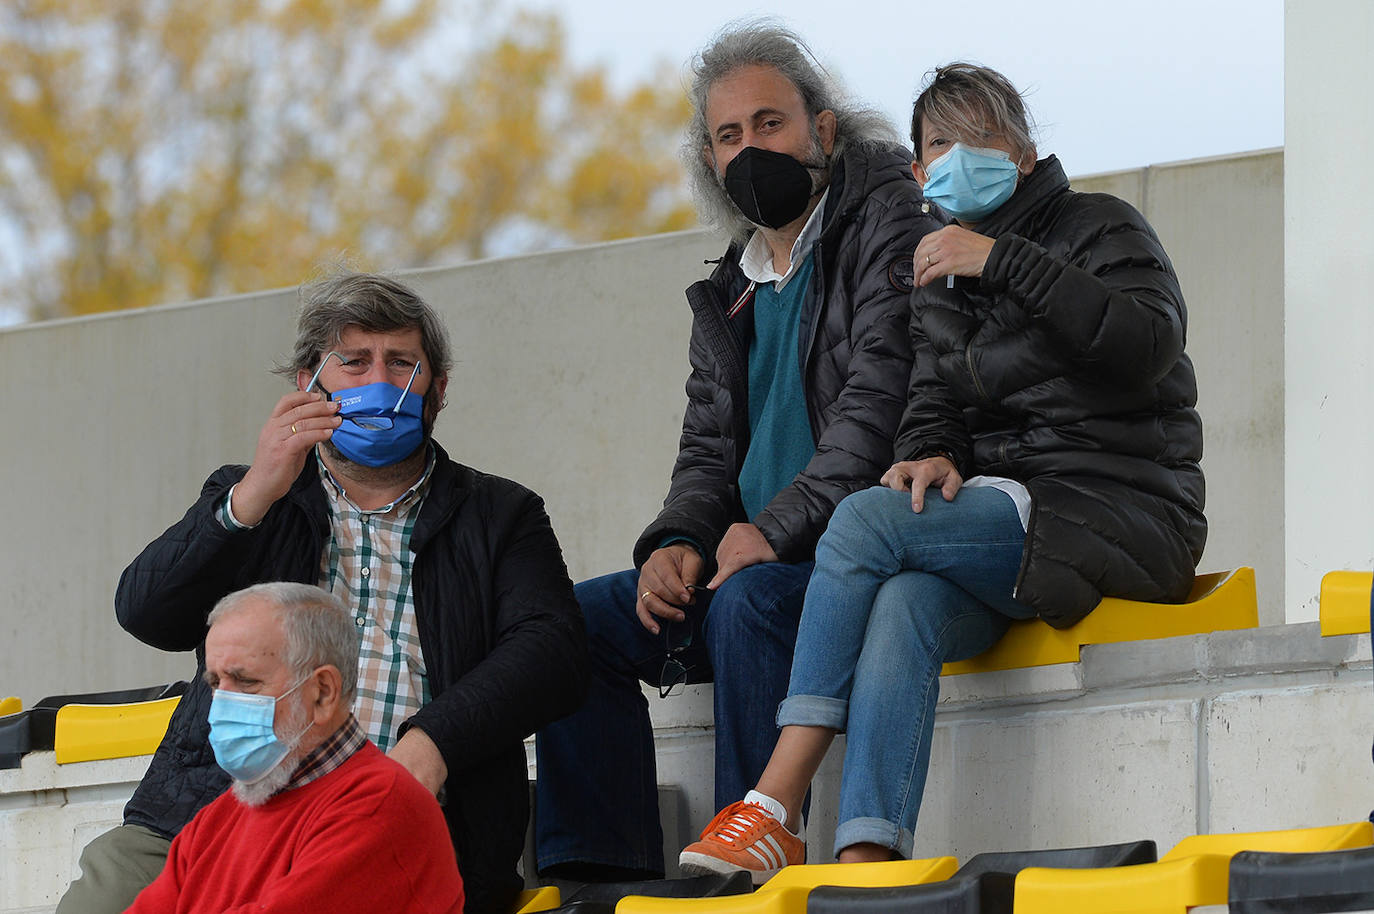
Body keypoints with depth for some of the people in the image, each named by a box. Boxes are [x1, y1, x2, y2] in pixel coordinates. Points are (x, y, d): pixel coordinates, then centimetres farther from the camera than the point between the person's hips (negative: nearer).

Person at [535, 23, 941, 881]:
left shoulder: (889, 222, -5)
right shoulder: (733, 292, 20)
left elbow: (881, 404, -16)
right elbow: (710, 446, 20)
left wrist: (777, 528, -21)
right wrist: (680, 540, -3)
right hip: (754, 557, 8)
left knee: (748, 601, -36)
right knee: (580, 619, -6)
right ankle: (599, 877, -11)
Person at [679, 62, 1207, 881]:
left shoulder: (1099, 228, 2)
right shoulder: (941, 275, 22)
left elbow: (1151, 341, -17)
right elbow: (933, 395, 13)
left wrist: (1005, 261, -21)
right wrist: (930, 451, -12)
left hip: (1117, 508, -6)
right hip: (1006, 516, 6)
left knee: (867, 521, -26)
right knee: (905, 608, -31)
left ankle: (775, 810, -30)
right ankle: (865, 867, -48)